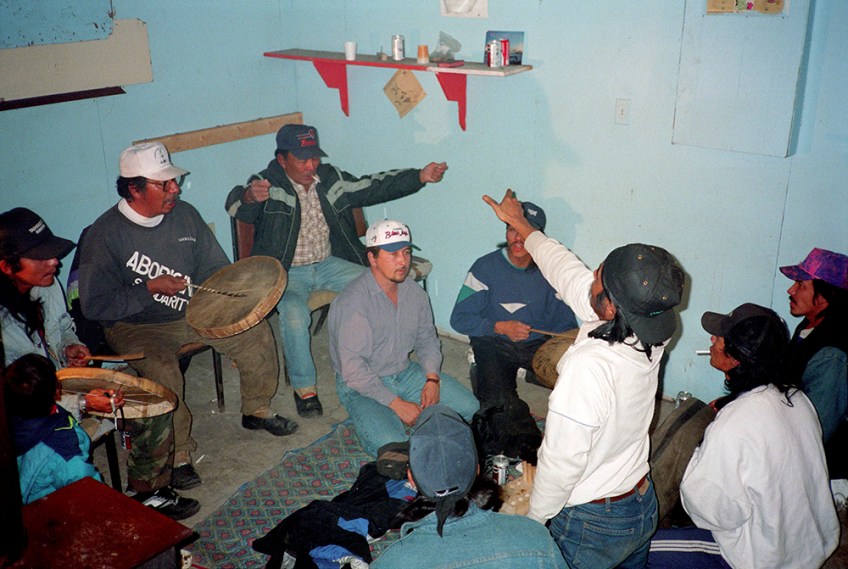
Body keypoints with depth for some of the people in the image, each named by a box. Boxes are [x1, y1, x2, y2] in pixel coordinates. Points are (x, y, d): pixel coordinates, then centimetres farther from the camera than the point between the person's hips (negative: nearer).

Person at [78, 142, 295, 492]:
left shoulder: (184, 215, -1)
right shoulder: (104, 235, -16)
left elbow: (215, 267, 11)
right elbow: (94, 306, -16)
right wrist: (150, 289, -22)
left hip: (192, 313, 5)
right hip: (136, 326, -5)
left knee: (256, 331, -7)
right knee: (162, 369, -34)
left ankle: (257, 411, 15)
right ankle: (176, 455, -14)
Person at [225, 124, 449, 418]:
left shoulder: (331, 178, 4)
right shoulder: (268, 185, -12)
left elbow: (374, 187, 2)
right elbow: (237, 207, -31)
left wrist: (420, 176, -10)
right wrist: (250, 197, -58)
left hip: (328, 263, 4)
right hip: (287, 271, -4)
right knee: (294, 313, -33)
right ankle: (304, 387, -13)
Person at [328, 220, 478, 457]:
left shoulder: (414, 292, -2)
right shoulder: (353, 302, -25)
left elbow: (427, 339, 12)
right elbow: (353, 371, -26)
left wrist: (432, 379, -6)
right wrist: (396, 404, -23)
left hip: (405, 373, 6)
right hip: (362, 385, -6)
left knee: (469, 407, -7)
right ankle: (374, 421, 4)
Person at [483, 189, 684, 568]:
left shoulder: (589, 367, -36)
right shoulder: (650, 338, -13)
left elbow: (561, 462, -27)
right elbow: (569, 273, 0)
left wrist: (533, 522, -9)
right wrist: (520, 223, 13)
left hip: (591, 524, -7)